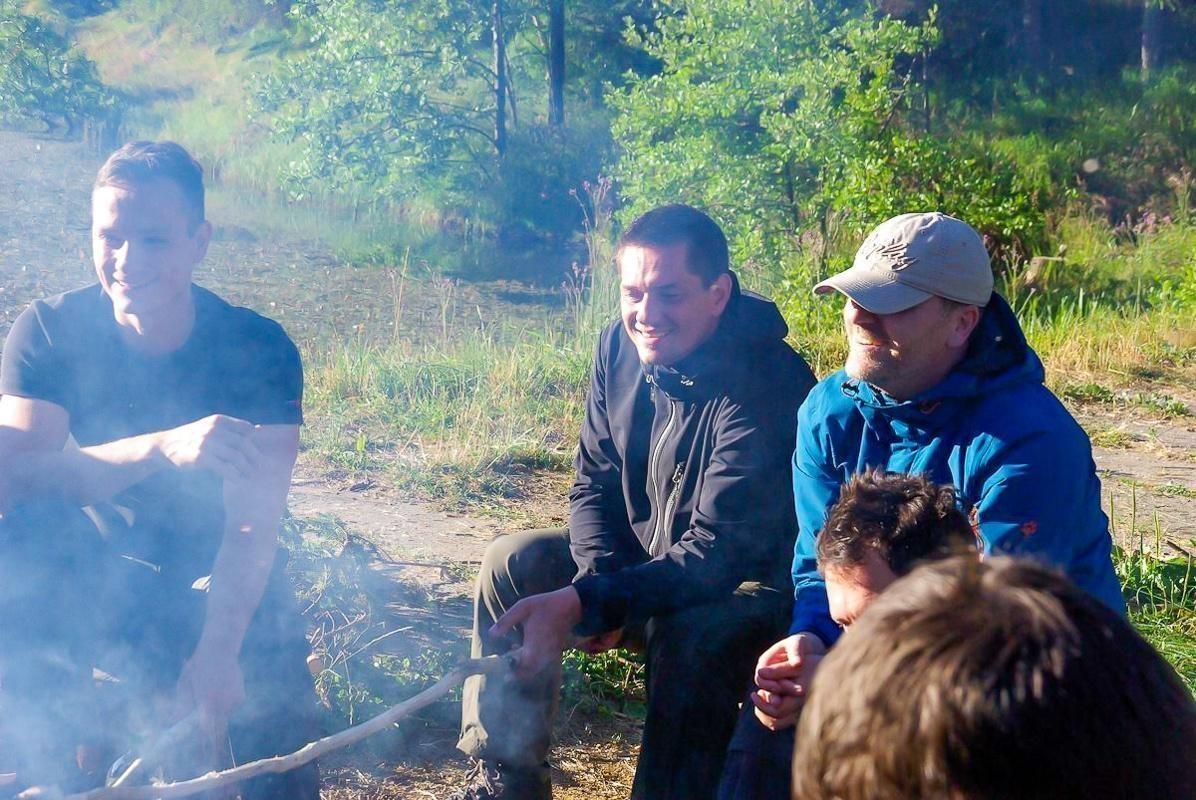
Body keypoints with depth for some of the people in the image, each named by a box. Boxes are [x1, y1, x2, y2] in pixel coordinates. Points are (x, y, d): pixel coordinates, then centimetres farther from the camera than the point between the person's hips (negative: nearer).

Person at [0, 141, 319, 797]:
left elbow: (253, 525, -24)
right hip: (89, 573, 2)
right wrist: (163, 446, -42)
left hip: (215, 581, -1)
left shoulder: (259, 349, -16)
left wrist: (217, 654, -41)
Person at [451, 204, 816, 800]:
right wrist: (598, 580, -18)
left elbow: (718, 553, -33)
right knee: (513, 562, -8)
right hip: (639, 558, 7)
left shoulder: (769, 384, -28)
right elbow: (593, 486, 3)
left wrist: (584, 603, -41)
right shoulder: (620, 349, -5)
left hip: (755, 584, -7)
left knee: (690, 636, -37)